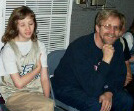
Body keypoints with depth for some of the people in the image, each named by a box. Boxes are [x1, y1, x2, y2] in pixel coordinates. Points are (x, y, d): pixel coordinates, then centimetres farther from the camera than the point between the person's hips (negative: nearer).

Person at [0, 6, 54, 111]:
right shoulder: (8, 50, -7)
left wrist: (46, 99, -12)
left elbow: (44, 78, 3)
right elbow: (19, 83, -11)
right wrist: (38, 69, 0)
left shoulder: (40, 46, 8)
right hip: (15, 95, -4)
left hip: (37, 92, 5)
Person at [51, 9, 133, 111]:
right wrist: (106, 61, -37)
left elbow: (120, 76, 3)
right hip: (68, 89, -7)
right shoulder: (80, 47, -29)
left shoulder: (117, 46, -6)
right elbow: (92, 90, -33)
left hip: (96, 86, 7)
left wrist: (109, 93, -17)